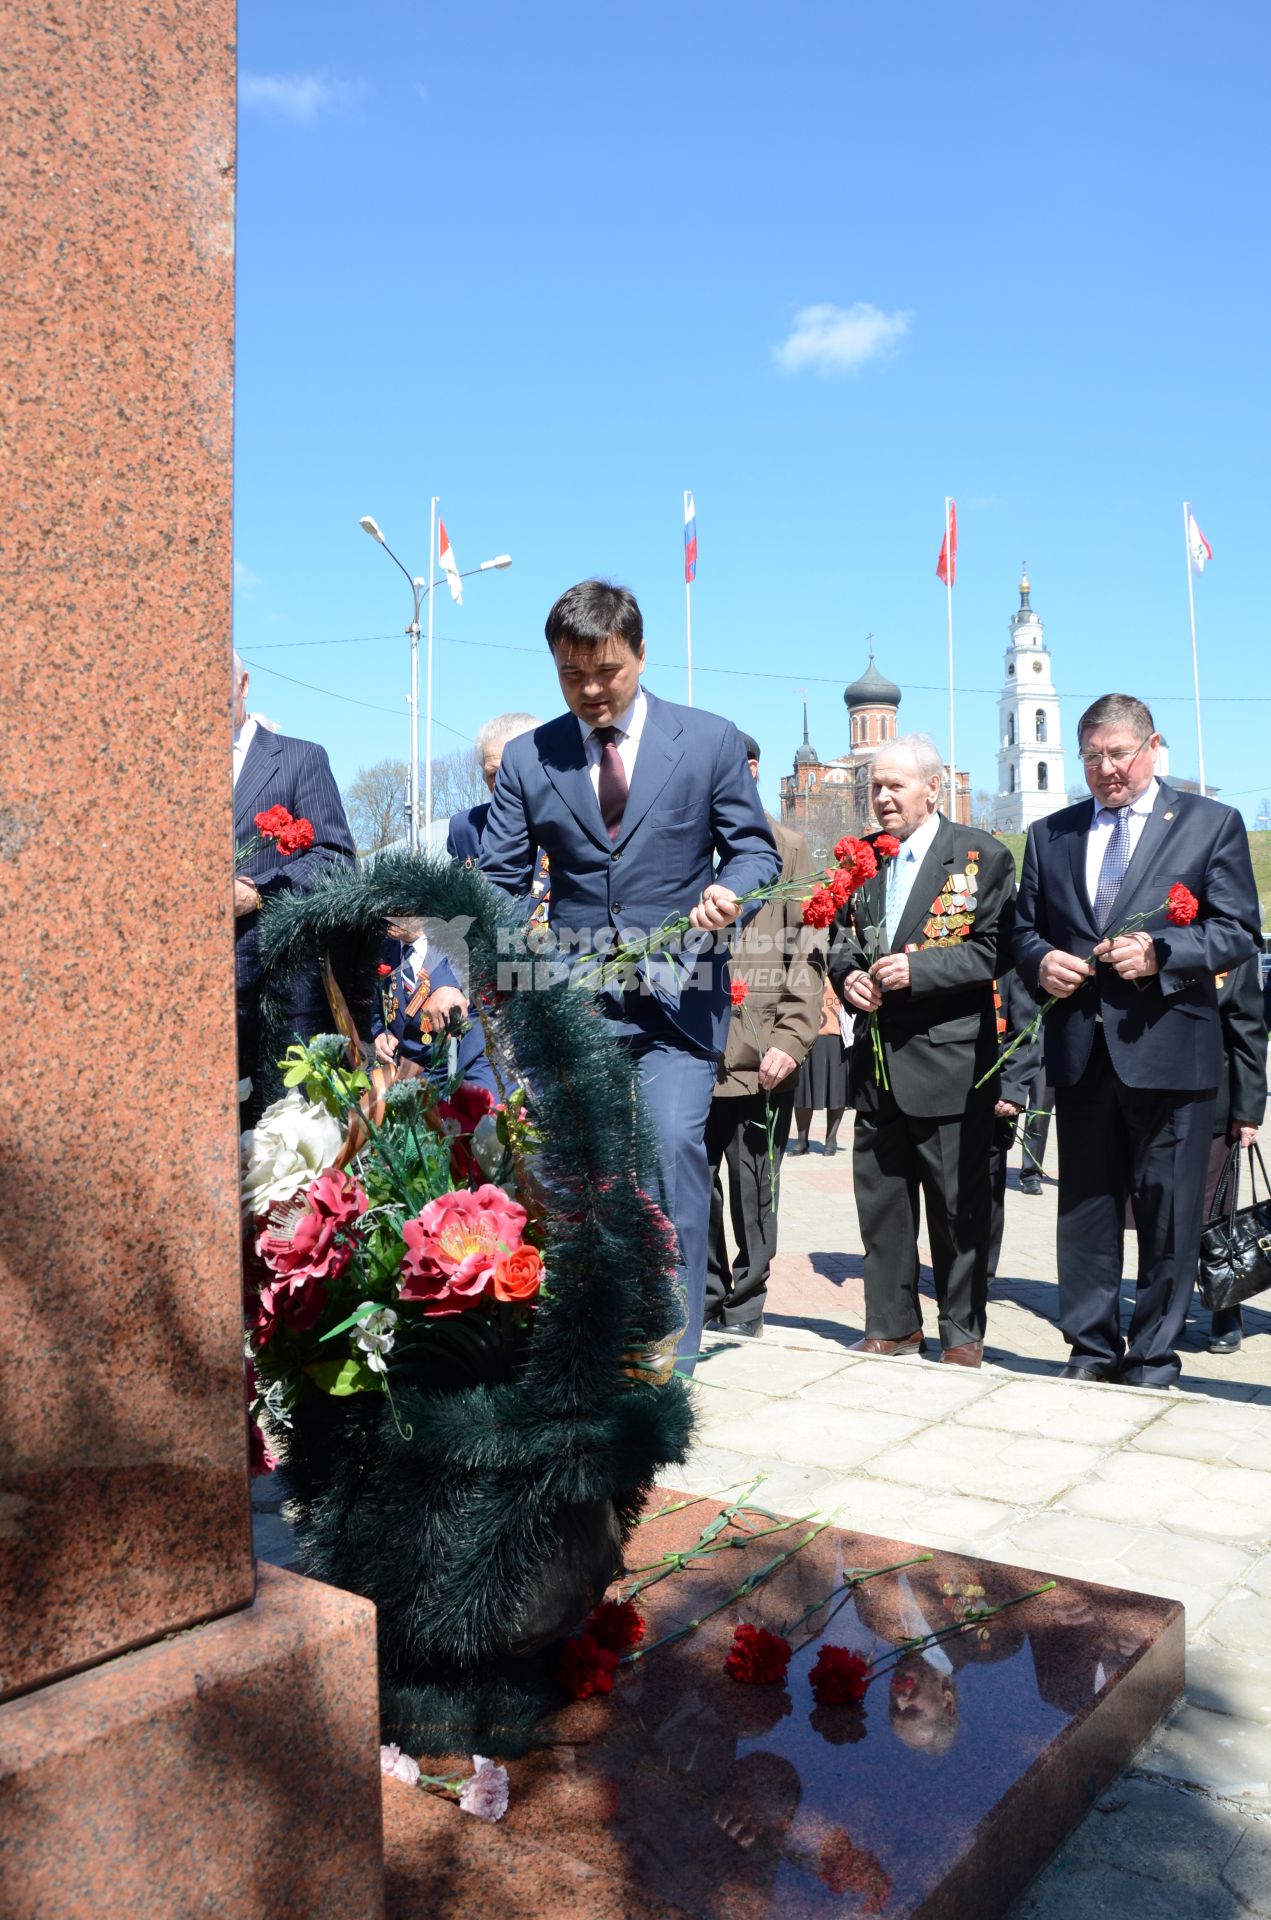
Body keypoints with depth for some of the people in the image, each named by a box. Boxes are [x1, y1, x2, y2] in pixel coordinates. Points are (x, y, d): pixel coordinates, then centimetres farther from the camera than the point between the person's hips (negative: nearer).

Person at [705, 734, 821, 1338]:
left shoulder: (787, 847, 7)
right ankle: (708, 1300, 23)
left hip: (760, 1056, -2)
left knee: (753, 1192, 6)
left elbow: (806, 952, 1)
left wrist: (791, 1039, -9)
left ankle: (744, 1309, 20)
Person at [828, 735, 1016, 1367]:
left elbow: (993, 949, -11)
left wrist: (917, 969, -21)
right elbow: (840, 939, 18)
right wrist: (848, 974, -3)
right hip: (877, 1062, 5)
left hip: (949, 1060, -5)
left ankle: (963, 1333, 19)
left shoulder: (982, 856, -4)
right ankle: (891, 1326, 25)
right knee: (880, 1203, 12)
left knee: (960, 1207, 5)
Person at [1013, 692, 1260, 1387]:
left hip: (1168, 1047, -3)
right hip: (1079, 1049, 4)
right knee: (1083, 1206, 10)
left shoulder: (1212, 823, 2)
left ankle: (1154, 1356, 17)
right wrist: (1040, 961, -6)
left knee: (1168, 1212, 4)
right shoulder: (1050, 834, 13)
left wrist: (1160, 952, -18)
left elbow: (1238, 932, -3)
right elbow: (1023, 928, 16)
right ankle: (1092, 1348, 23)